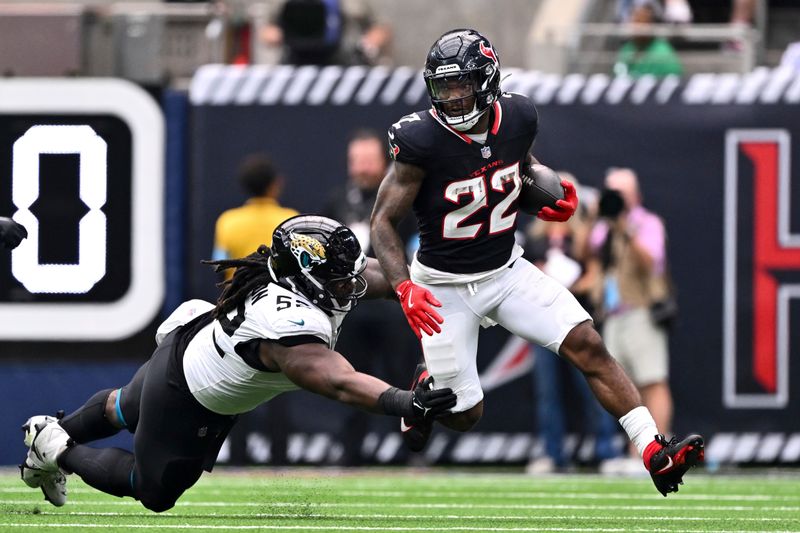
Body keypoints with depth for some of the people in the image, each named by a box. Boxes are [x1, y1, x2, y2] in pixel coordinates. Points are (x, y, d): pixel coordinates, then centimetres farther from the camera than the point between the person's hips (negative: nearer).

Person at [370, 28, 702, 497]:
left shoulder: (518, 119, -8)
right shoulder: (422, 140, -23)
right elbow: (384, 221, -16)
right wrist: (406, 289, -29)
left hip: (507, 270, 4)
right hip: (445, 287, -4)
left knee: (587, 344, -14)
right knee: (465, 417, 3)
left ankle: (656, 453, -16)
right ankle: (429, 384, 39)